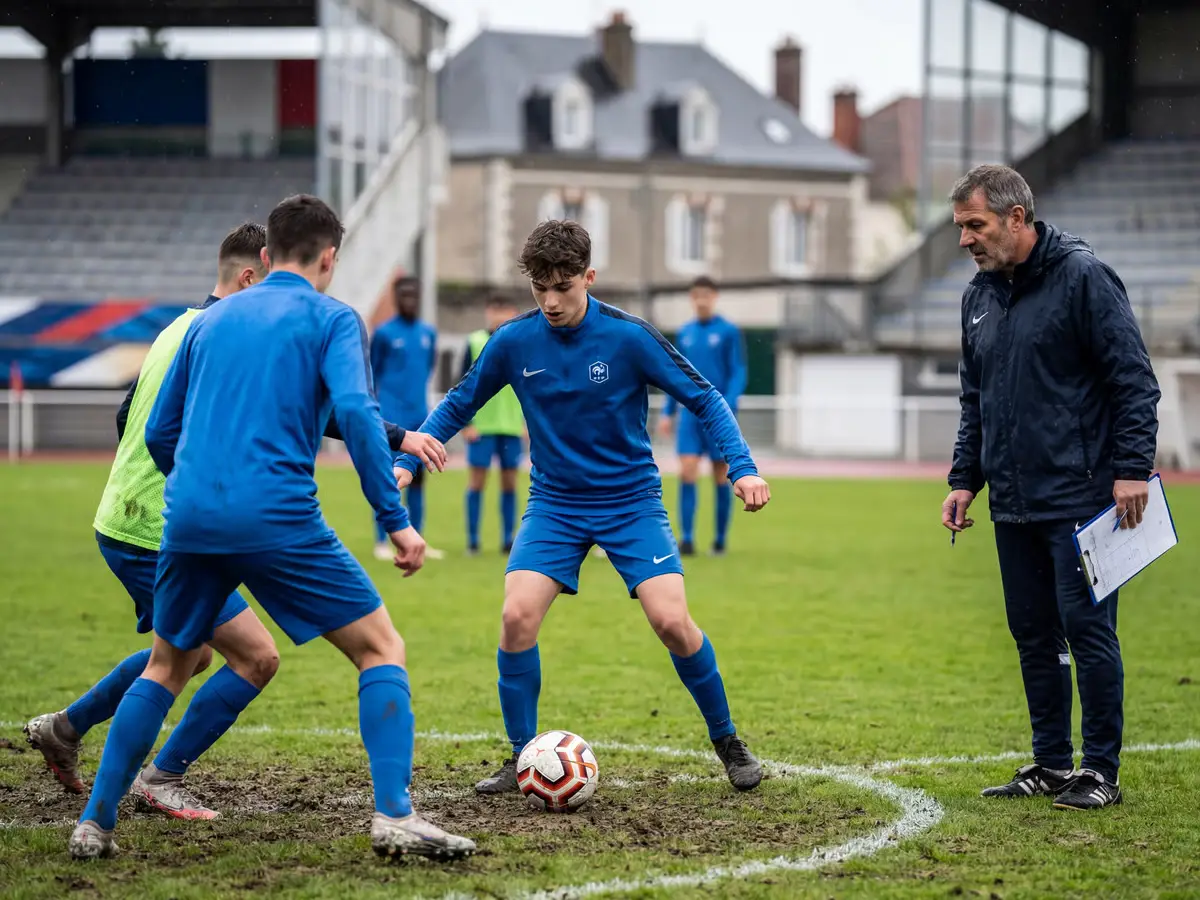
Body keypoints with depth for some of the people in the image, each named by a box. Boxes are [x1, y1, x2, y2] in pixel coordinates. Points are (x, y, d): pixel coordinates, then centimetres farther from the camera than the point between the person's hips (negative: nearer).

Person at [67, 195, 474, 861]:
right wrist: (395, 519, -11)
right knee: (381, 650, 5)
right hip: (278, 521, -5)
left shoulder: (210, 320, 20)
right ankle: (393, 816, -9)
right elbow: (355, 413, -12)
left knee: (166, 667, 23)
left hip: (188, 518, 5)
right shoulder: (331, 319, 5)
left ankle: (95, 822, 17)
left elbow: (158, 433, 21)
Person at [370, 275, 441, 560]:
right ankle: (382, 542, 1)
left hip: (419, 416, 5)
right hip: (391, 418, -5)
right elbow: (370, 374, 0)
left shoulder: (429, 333, 10)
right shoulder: (384, 333, -4)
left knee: (417, 478, 8)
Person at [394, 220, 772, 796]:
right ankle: (522, 757, -1)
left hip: (631, 500, -2)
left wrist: (742, 468, -21)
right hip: (554, 504, 2)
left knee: (672, 622, -16)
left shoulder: (628, 337, -15)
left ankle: (727, 742, 8)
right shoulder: (513, 342, -8)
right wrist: (406, 460, -6)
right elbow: (457, 406, 7)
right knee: (517, 615, -18)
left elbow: (705, 400, -9)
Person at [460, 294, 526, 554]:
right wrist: (466, 424, -6)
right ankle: (472, 540, 4)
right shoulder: (475, 343, 1)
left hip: (512, 426, 2)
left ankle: (508, 539, 10)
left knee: (509, 481, 5)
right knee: (477, 481, 0)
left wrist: (527, 422, 6)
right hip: (481, 425, -2)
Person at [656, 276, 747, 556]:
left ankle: (720, 540, 13)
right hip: (690, 414, 3)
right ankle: (687, 538, -8)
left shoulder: (729, 332, -2)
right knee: (687, 472, -9)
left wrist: (726, 409, -18)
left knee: (721, 476, 3)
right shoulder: (685, 333, 11)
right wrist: (668, 412, 13)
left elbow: (738, 375, -5)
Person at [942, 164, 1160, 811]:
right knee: (1033, 636, 10)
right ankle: (1051, 764, 19)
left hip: (1080, 498, -7)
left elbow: (1134, 380, -10)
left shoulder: (1083, 277, -8)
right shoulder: (979, 296, 13)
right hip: (1013, 503, 7)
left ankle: (1101, 771, 3)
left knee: (1087, 628, -5)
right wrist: (964, 479, 15)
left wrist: (1132, 468, -16)